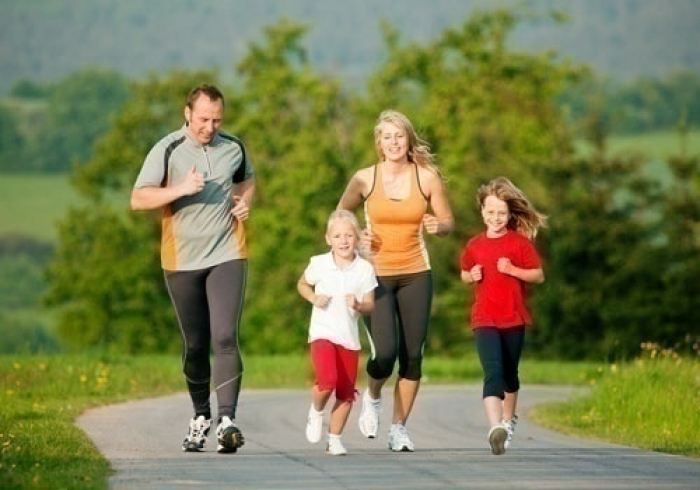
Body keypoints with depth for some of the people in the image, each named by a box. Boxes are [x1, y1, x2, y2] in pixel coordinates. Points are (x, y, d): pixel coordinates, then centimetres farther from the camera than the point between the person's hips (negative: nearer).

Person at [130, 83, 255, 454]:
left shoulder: (234, 147, 5)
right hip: (182, 260, 0)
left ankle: (227, 420, -22)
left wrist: (245, 201, 3)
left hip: (227, 256, 0)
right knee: (195, 345, 9)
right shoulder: (167, 151, -6)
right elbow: (138, 200, -9)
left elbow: (247, 179, 25)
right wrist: (180, 190, -23)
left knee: (225, 337, -15)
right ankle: (200, 416, 26)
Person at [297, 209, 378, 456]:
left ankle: (334, 438, 19)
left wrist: (358, 305, -20)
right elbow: (302, 284, 17)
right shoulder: (319, 264, -1)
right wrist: (313, 298, -4)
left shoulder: (365, 269, -1)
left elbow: (370, 304, 2)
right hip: (322, 333, -2)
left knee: (346, 394, 4)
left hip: (349, 337, 2)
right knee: (327, 381, -23)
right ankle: (316, 412, 9)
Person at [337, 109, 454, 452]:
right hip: (376, 273, -2)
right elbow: (340, 215, 11)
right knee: (385, 352, -13)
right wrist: (355, 237, -8)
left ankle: (399, 427, 15)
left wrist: (438, 226, -16)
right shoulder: (365, 179, -4)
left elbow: (448, 221, 7)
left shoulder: (427, 176, -2)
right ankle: (372, 397, 21)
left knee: (412, 354, 0)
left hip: (415, 274, 2)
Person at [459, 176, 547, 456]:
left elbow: (539, 275, -1)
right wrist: (472, 276, -3)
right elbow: (465, 274, 20)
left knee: (509, 373, 15)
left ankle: (509, 419, 39)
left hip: (514, 318, 0)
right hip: (484, 319, 0)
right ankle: (495, 428, -31)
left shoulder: (520, 242, -1)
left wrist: (512, 270, -15)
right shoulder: (474, 246, 5)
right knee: (492, 372, -18)